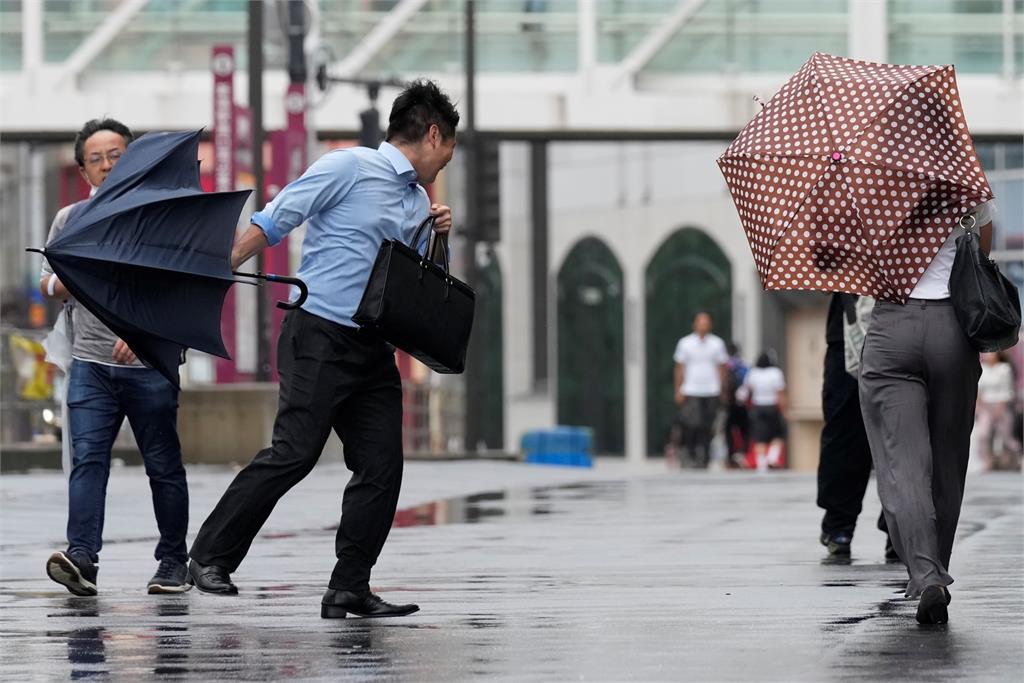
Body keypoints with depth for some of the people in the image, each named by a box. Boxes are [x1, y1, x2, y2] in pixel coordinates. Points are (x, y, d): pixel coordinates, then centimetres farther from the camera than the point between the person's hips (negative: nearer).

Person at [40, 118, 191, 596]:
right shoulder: (70, 220, 10)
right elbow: (48, 286, 19)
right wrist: (61, 284, -5)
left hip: (150, 364, -2)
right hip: (90, 363, 2)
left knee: (163, 466, 6)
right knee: (87, 459, -13)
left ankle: (173, 561, 16)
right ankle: (81, 558, -23)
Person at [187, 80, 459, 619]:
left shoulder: (419, 200, 18)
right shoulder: (349, 168, -6)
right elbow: (273, 221, -7)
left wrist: (437, 239, 8)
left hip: (375, 350, 8)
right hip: (320, 336, -8)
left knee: (382, 468, -2)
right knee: (293, 454, -14)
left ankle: (349, 589, 3)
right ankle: (210, 556, -3)